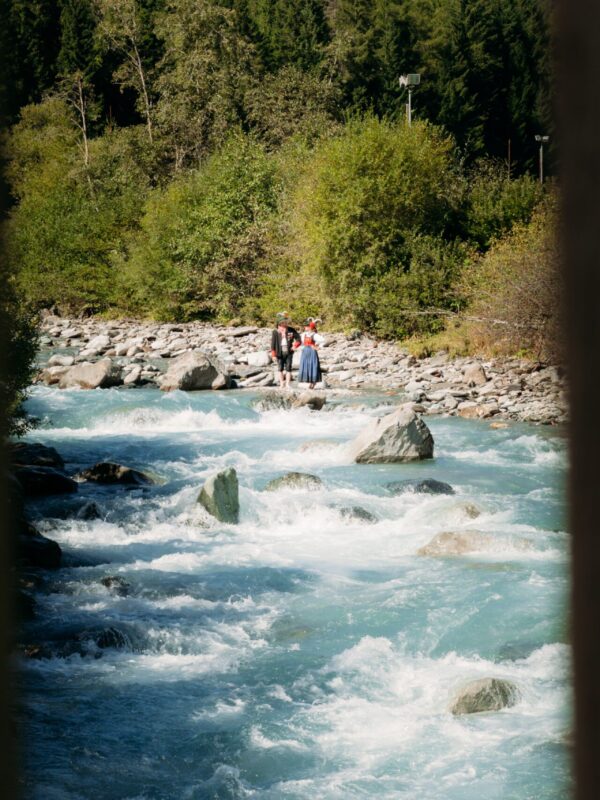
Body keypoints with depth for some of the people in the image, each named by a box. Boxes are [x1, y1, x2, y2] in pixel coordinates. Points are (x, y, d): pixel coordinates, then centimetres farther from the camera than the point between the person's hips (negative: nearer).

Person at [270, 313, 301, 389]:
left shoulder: (291, 330, 0)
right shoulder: (275, 332, -4)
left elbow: (298, 338, 9)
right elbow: (273, 344, -4)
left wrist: (295, 346, -8)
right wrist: (273, 355, -8)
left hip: (289, 353, 1)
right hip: (280, 353, -1)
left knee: (288, 369, -1)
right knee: (280, 369, 6)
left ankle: (287, 384, 4)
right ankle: (281, 384, 14)